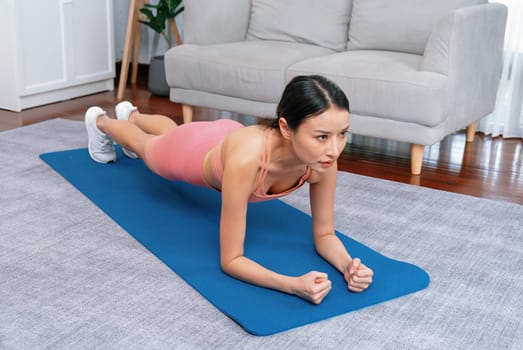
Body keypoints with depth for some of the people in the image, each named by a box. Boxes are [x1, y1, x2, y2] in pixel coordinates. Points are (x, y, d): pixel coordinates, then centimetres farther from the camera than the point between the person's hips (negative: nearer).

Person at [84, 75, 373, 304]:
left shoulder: (323, 158, -38)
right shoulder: (246, 159, -53)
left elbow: (324, 235, -24)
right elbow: (230, 260, -44)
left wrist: (348, 265, -45)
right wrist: (293, 284, -58)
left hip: (225, 136, 4)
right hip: (192, 149, -4)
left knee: (169, 130, 39)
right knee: (144, 145, 33)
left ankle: (131, 113, 74)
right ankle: (101, 121, 68)